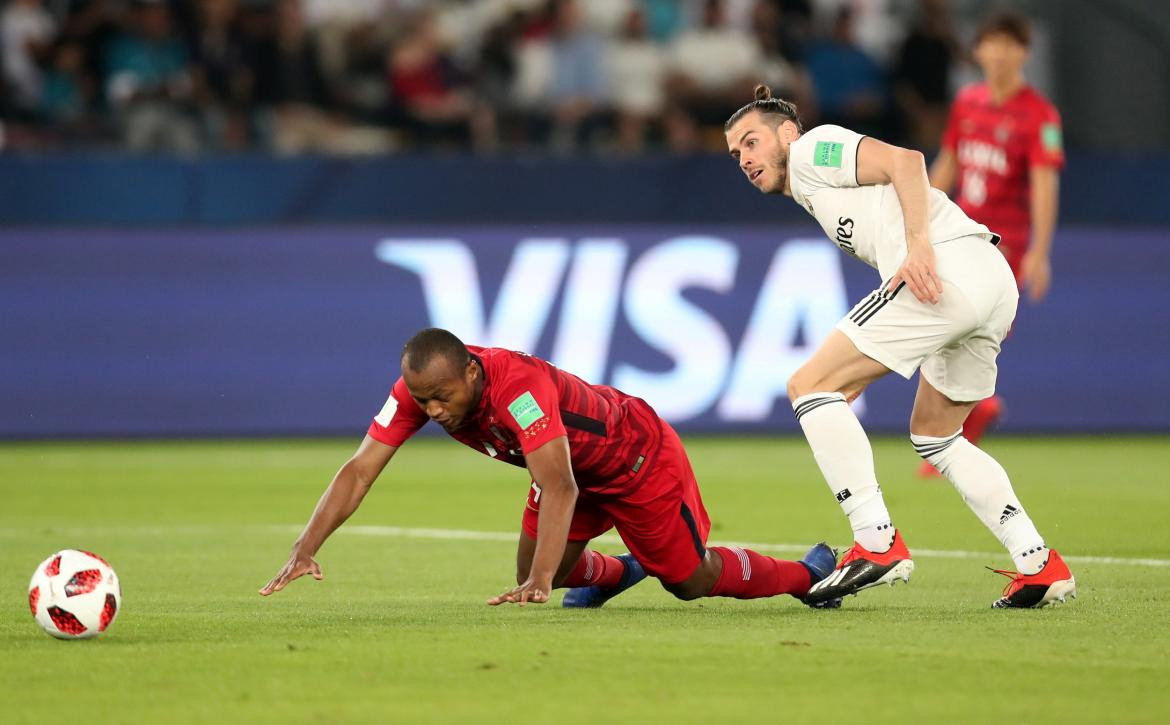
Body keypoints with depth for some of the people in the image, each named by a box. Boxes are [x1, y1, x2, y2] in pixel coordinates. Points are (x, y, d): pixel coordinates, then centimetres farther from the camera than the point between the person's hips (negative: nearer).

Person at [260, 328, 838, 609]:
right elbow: (359, 470, -23)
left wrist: (540, 582, -56)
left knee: (691, 582, 4)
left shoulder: (519, 385, -43)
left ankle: (809, 573, 30)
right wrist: (305, 551, -34)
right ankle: (615, 573, 32)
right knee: (536, 575, -1)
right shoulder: (418, 389, -24)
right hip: (577, 470, 7)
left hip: (638, 456, -6)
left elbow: (558, 488, -48)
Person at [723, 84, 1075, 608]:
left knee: (811, 385, -7)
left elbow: (904, 160, -7)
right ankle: (1039, 565, 16)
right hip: (992, 278, 10)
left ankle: (877, 542, -15)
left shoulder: (812, 148, 9)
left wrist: (918, 244, -19)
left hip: (950, 267, -10)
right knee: (933, 433, 25)